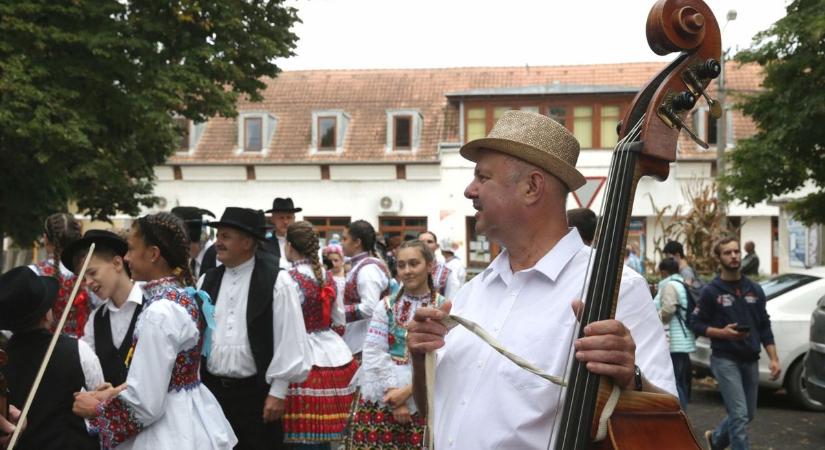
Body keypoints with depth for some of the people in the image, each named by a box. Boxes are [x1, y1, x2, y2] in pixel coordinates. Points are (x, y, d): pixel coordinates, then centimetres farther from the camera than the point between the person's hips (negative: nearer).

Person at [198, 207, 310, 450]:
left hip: (256, 392, -5)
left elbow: (288, 339, -9)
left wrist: (277, 392, -9)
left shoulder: (276, 281, -8)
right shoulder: (207, 281, 7)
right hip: (211, 389, 5)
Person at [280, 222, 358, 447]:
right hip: (337, 355, 7)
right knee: (324, 435, 12)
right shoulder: (328, 276, 10)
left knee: (308, 437, -3)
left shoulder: (287, 280, -11)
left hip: (309, 361, -7)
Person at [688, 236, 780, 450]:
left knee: (748, 415, 13)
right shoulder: (711, 291, -4)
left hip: (750, 360, 5)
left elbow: (764, 326, 12)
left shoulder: (754, 289, 9)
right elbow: (695, 323, -3)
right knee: (739, 414, -12)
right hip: (725, 360, -5)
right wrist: (723, 332, -18)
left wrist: (774, 358, 3)